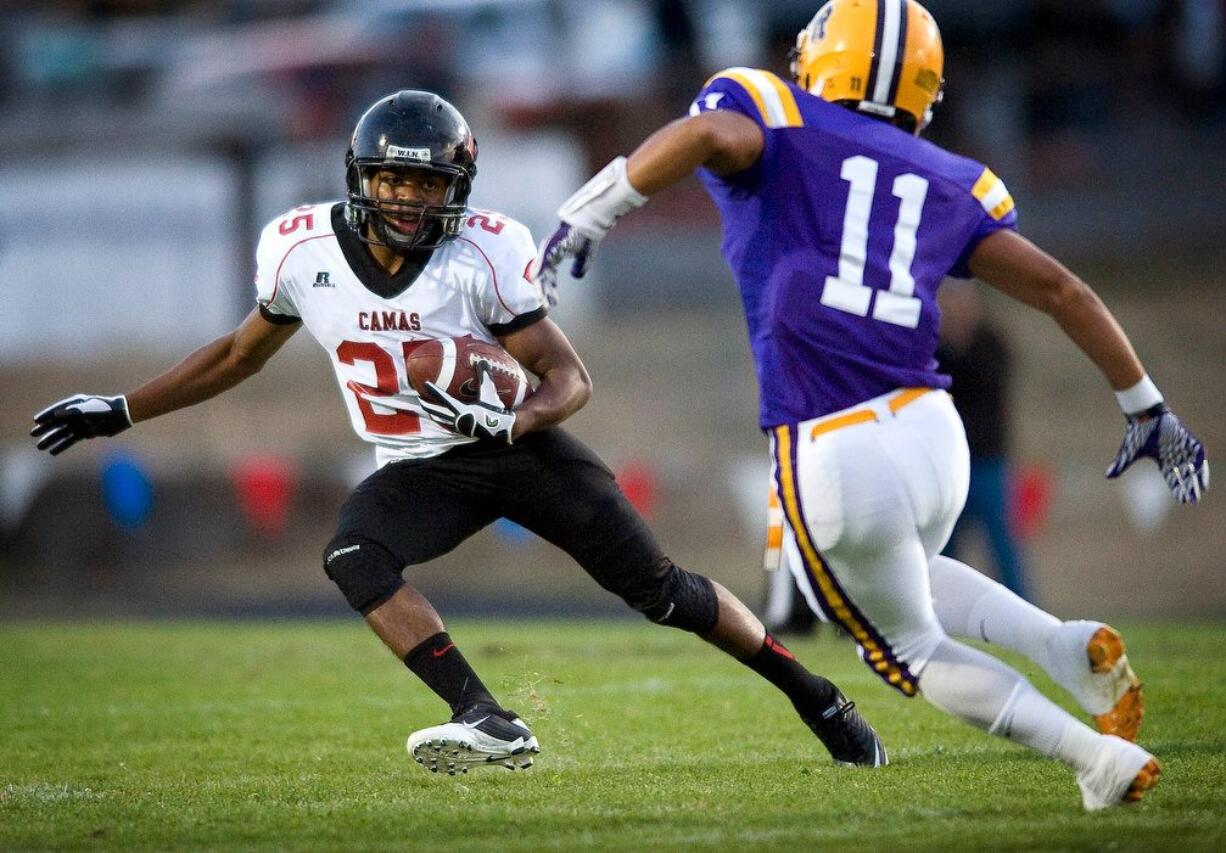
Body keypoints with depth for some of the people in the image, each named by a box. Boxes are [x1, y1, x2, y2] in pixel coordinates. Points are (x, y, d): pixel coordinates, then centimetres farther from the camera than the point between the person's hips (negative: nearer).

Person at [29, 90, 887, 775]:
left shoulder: (484, 253, -21)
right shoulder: (303, 249, -11)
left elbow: (570, 378, -17)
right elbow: (244, 351, 8)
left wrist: (510, 421, -39)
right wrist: (118, 412, 6)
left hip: (521, 445, -3)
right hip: (421, 469, 3)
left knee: (660, 588, -3)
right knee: (353, 559, -27)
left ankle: (816, 697, 14)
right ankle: (490, 723, -29)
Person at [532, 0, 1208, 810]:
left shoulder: (773, 119, 7)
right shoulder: (950, 186, 17)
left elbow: (707, 133, -17)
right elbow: (1060, 289, 15)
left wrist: (589, 215, -15)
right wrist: (1147, 407, 22)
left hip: (831, 462, -4)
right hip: (931, 432, 4)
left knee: (911, 646, 21)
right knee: (911, 584, 36)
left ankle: (1104, 759, 7)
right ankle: (1066, 643, 11)